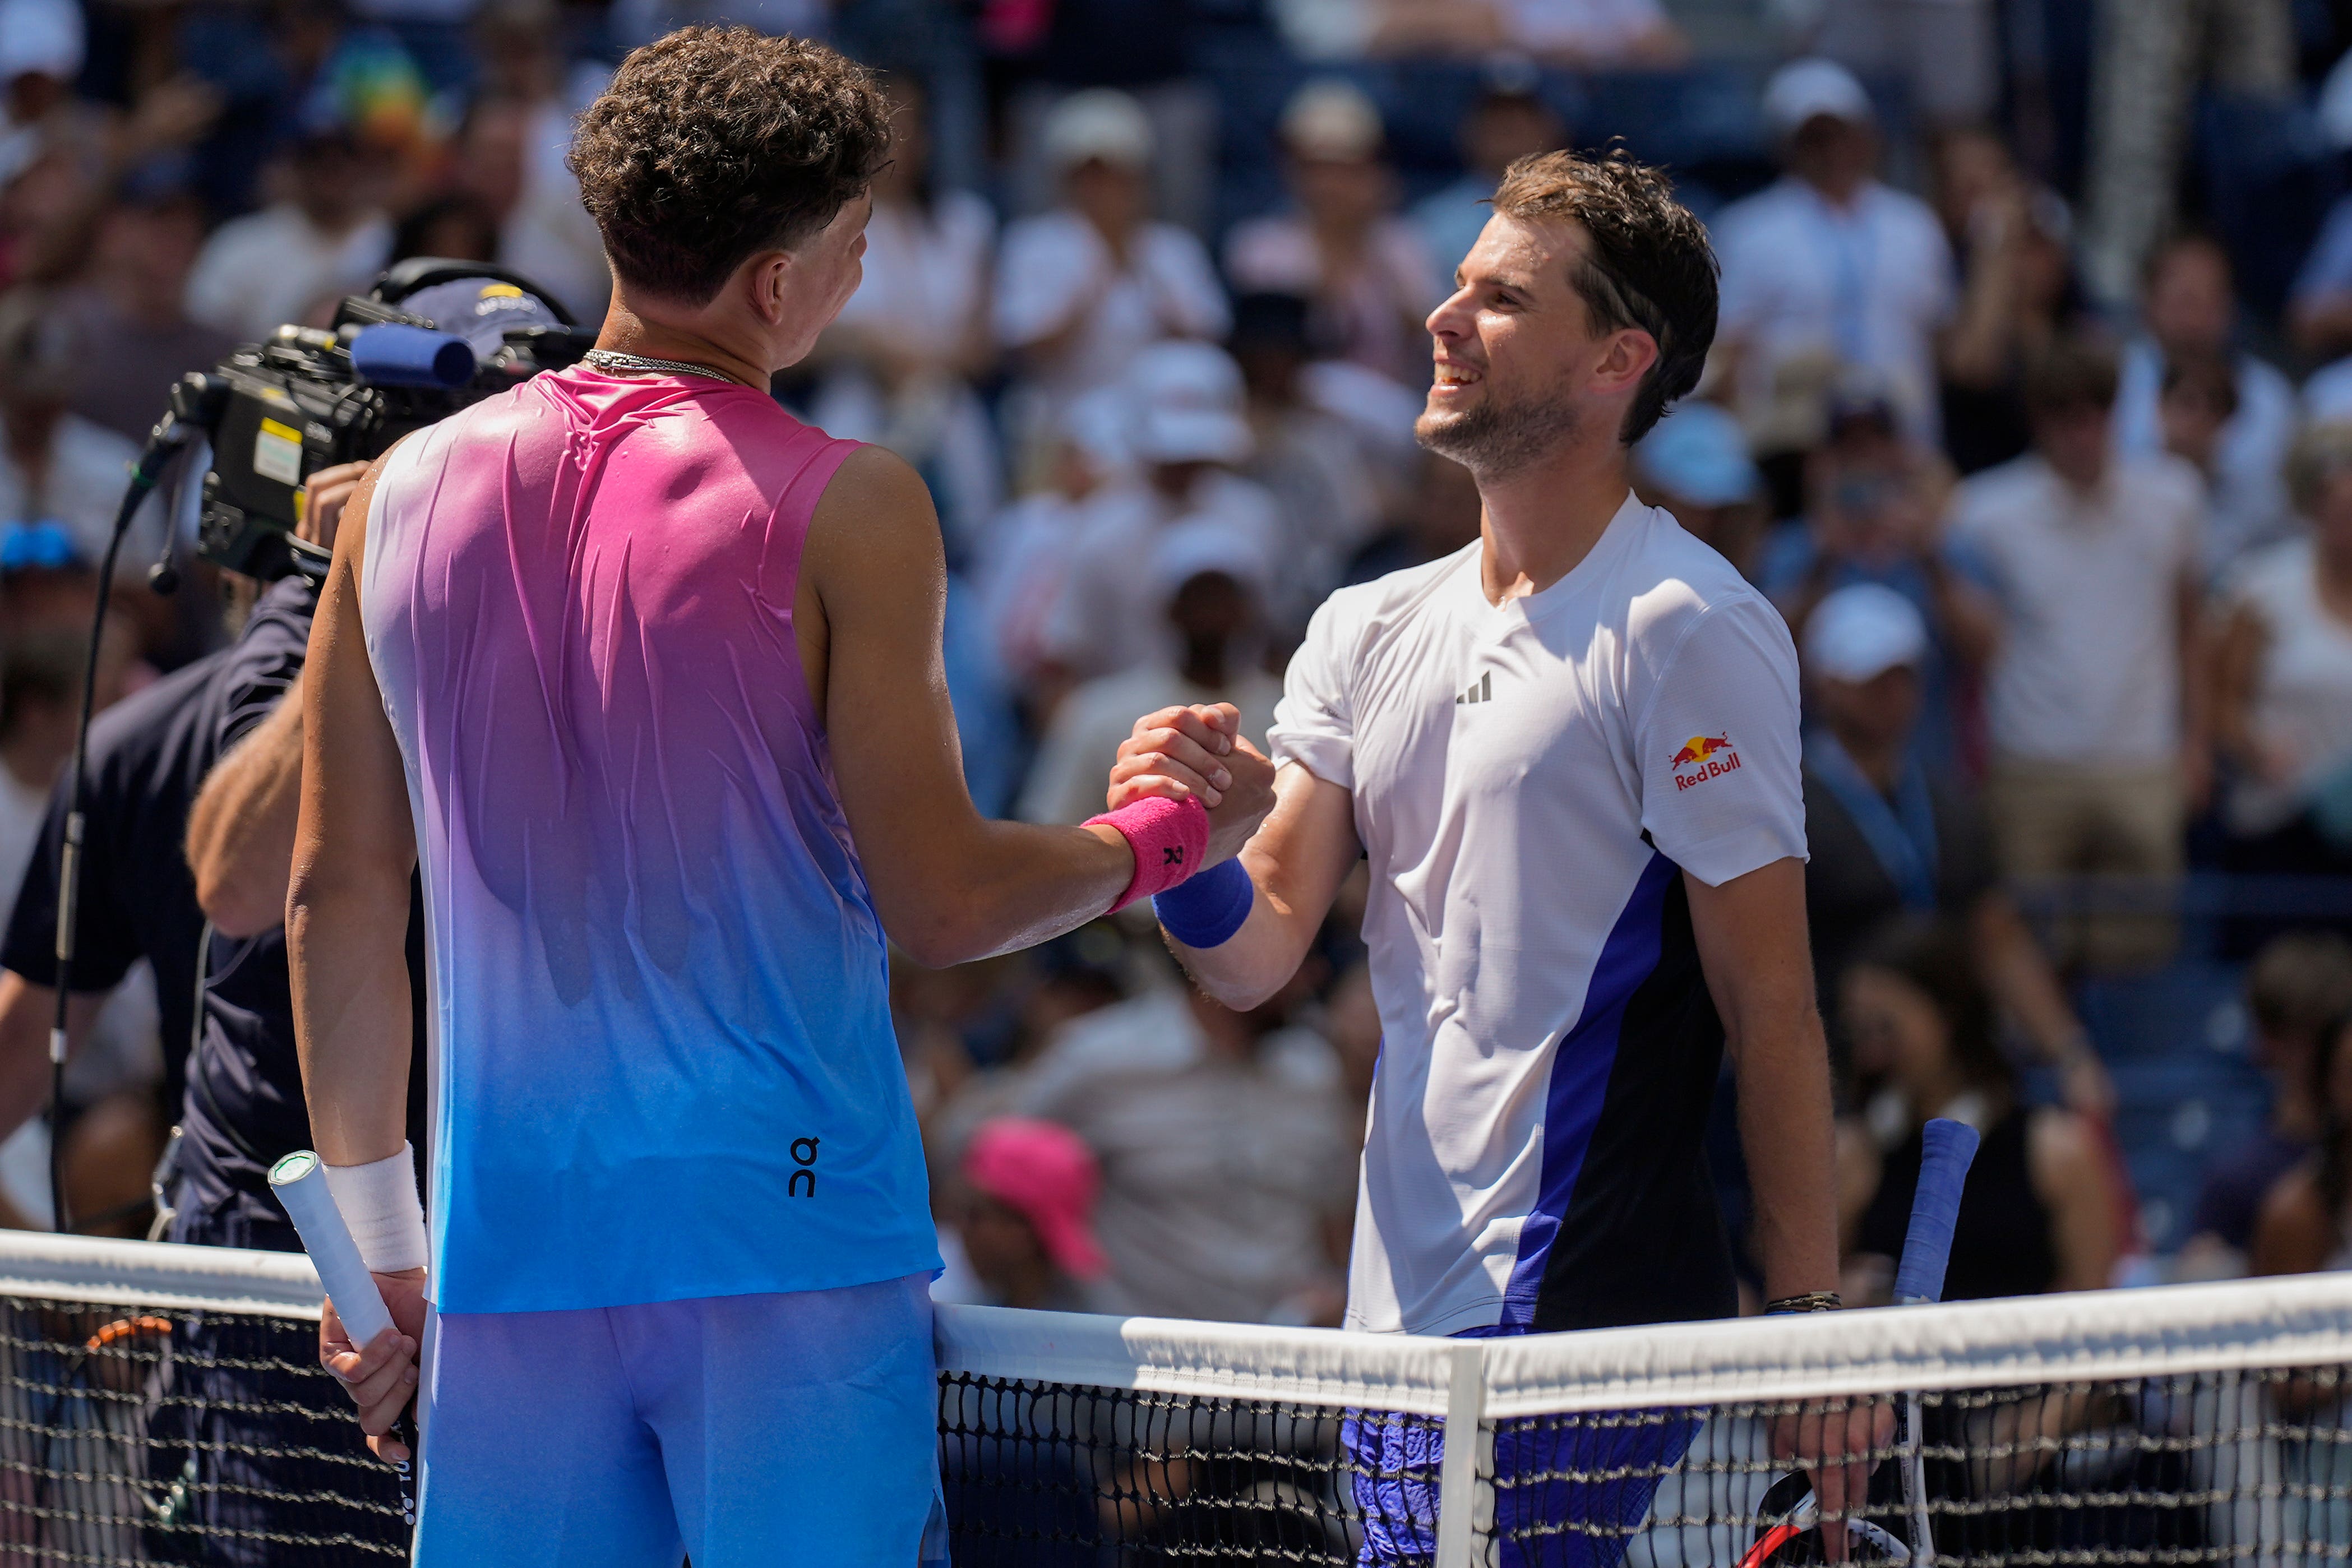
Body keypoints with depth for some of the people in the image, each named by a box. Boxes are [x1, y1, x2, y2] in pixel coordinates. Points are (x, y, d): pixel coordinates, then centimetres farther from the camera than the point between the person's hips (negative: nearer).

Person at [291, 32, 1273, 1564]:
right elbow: (942, 904, -7)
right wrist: (1169, 834, 12)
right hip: (793, 1235, -4)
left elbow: (335, 899, 10)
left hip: (507, 1251, 4)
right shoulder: (845, 508, -8)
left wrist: (379, 1244, 18)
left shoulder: (406, 489, 6)